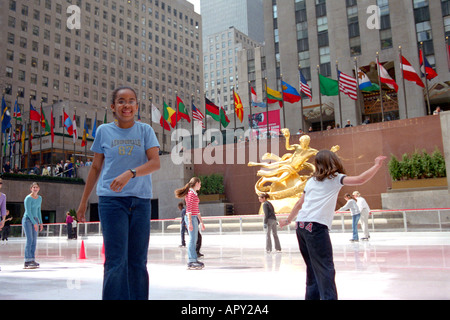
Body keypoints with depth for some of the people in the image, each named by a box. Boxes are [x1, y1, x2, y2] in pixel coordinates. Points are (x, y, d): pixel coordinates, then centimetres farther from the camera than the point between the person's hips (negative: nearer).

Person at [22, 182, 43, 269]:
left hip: (35, 220, 7)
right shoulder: (28, 198, -11)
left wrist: (40, 222, 15)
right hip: (27, 219, -7)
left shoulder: (39, 198, 11)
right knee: (29, 239, -15)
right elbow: (28, 212, -15)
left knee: (34, 241, 3)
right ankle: (27, 261, -15)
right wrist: (34, 223, -18)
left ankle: (32, 260, 6)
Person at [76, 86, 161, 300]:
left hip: (141, 200, 1)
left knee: (138, 261, 7)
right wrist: (84, 201, 13)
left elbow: (155, 163, -6)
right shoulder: (104, 131, 8)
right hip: (111, 199, -1)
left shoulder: (145, 130, 6)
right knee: (116, 261, -7)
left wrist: (130, 173, -23)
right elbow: (96, 167, 13)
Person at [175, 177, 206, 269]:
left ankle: (194, 259, 14)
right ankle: (191, 261, -7)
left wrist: (201, 222, 24)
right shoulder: (190, 193, -9)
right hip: (191, 218, -10)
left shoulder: (194, 194, 21)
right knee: (192, 239, -9)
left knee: (194, 240, 10)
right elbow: (189, 209, -16)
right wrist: (190, 222, -20)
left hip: (195, 218, 10)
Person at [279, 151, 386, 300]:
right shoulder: (336, 178, 6)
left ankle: (312, 296, 19)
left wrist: (288, 220, 35)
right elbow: (360, 179, -3)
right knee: (325, 268, -7)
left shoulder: (311, 181, 21)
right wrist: (377, 165, 11)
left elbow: (299, 203, 23)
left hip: (301, 226, 7)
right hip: (316, 226, -6)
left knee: (313, 267, 16)